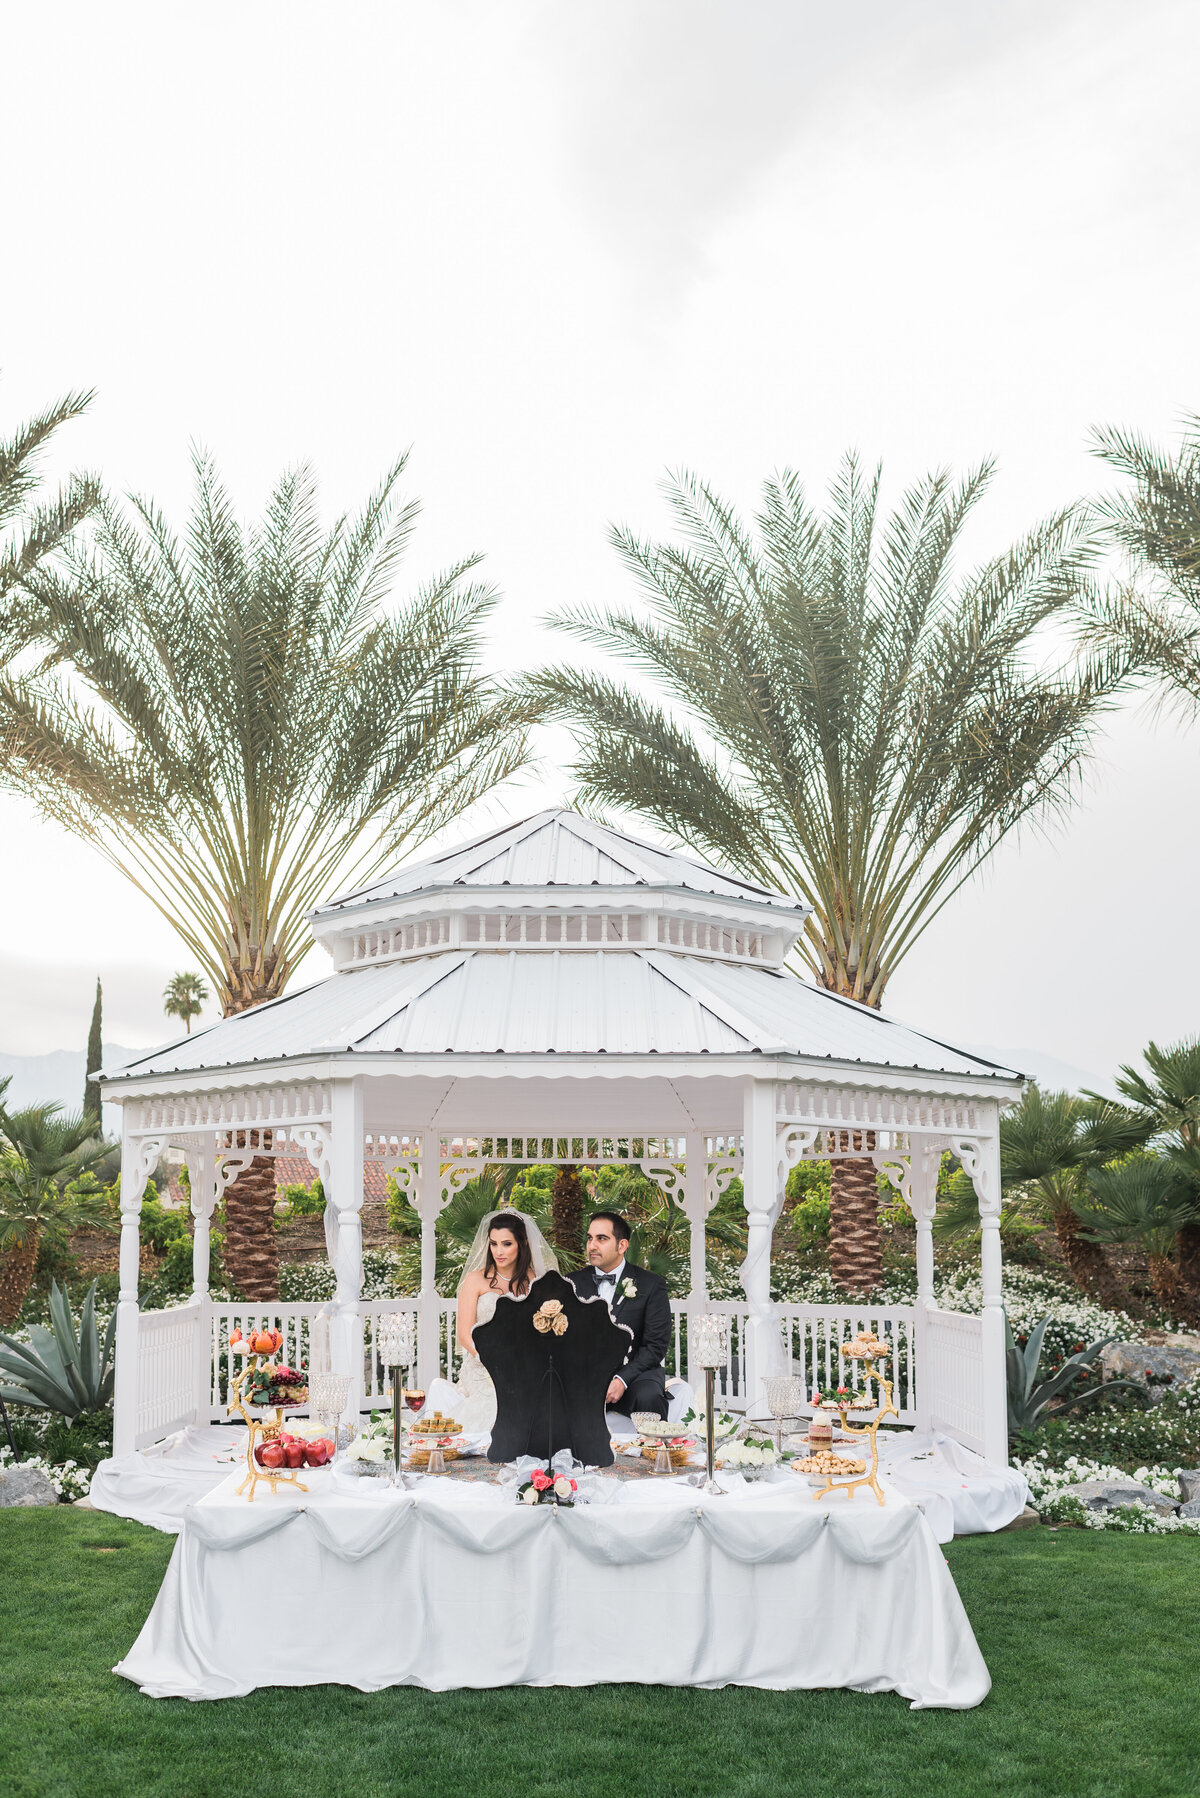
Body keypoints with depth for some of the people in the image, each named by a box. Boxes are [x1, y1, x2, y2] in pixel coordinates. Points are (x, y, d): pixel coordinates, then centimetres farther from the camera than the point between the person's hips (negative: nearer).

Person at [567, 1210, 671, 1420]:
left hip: (634, 1371, -1)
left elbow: (656, 1345, -2)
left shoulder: (651, 1285, 2)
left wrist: (622, 1380, -17)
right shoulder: (573, 1283, 11)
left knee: (648, 1397, -35)